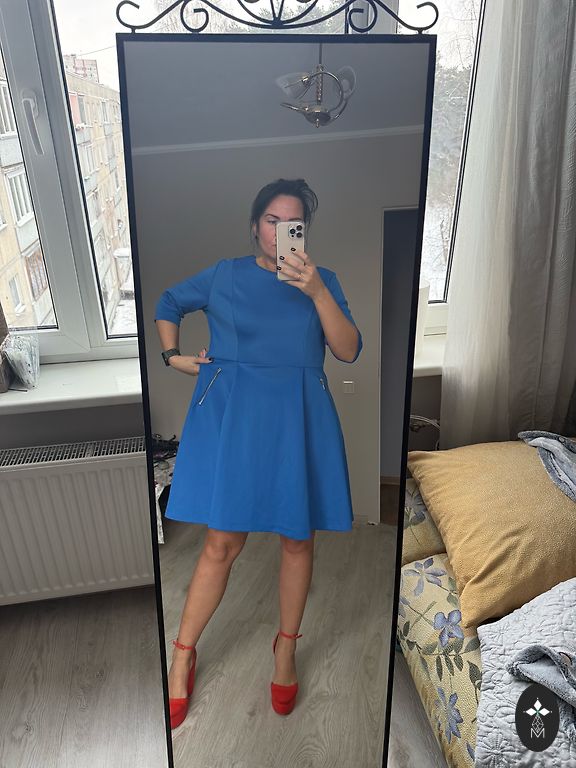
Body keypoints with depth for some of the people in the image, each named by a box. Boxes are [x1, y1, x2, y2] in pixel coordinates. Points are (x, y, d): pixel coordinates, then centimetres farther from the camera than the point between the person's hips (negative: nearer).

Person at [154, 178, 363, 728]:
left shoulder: (322, 281, 7)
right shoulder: (224, 275, 7)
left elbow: (349, 351, -6)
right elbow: (167, 303, 23)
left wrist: (317, 291, -18)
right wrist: (173, 356, 9)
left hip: (297, 417, 2)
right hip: (231, 414, -1)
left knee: (298, 538, 9)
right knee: (222, 542, 1)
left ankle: (286, 647, 32)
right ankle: (183, 655, 22)